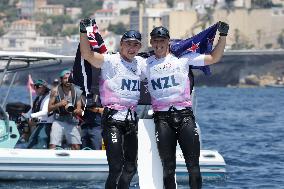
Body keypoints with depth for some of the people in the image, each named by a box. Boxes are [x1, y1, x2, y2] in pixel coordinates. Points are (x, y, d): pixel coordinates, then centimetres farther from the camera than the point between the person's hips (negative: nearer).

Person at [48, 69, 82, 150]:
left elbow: (79, 110, 6)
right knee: (53, 146, -13)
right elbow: (49, 108, 3)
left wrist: (72, 111, -17)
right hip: (59, 121, -2)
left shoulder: (76, 92, 5)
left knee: (76, 146, -5)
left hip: (72, 122, 2)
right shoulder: (55, 91, 1)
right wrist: (59, 104, -15)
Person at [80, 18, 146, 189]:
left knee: (131, 166, 12)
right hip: (112, 118, -6)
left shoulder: (141, 64, 11)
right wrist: (84, 32, -32)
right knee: (116, 166, -14)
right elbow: (87, 54, -21)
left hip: (131, 119, 6)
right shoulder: (110, 61, -7)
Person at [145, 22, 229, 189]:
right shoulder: (146, 64, 13)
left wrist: (223, 36, -1)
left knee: (193, 165, -5)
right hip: (162, 117, 1)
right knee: (168, 167, -1)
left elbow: (214, 58, 7)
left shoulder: (183, 57, 8)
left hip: (185, 114, -1)